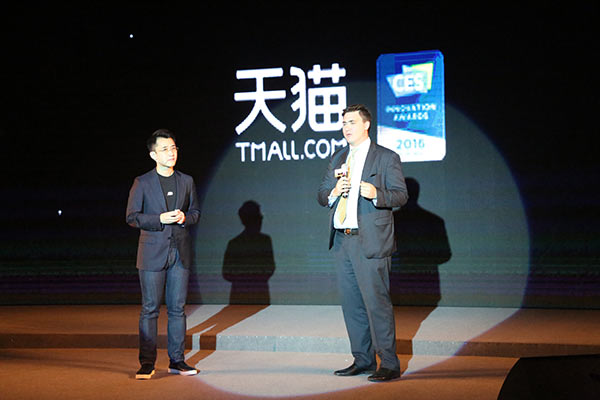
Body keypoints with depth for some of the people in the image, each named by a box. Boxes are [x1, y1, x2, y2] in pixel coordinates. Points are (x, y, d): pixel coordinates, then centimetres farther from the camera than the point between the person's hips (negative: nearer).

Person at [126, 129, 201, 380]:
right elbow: (132, 217, -3)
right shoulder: (142, 183, 0)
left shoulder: (186, 182, 11)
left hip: (180, 253, 3)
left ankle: (176, 360, 14)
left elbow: (195, 212, 15)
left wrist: (184, 218, -7)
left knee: (177, 308, 6)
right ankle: (147, 363, 5)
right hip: (153, 253, -3)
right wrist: (160, 219, -15)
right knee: (150, 309, -1)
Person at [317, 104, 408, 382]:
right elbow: (322, 195, 17)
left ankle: (389, 365, 0)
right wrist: (333, 192, -6)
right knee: (351, 304, 10)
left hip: (370, 242, -6)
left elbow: (401, 195, -5)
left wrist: (376, 194, -23)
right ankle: (363, 360, 21)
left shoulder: (387, 158, 1)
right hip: (342, 241, 6)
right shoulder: (338, 158, 18)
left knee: (377, 302, -8)